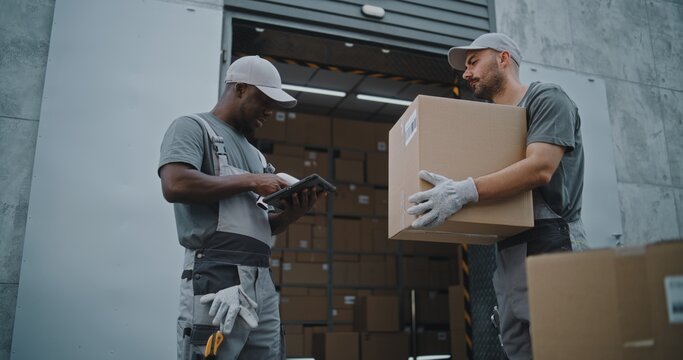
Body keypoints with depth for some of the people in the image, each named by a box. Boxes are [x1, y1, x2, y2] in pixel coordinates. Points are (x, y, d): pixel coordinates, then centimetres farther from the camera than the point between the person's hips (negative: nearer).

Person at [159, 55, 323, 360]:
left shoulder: (254, 153, 25)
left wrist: (291, 214, 3)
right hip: (217, 276, -7)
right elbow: (174, 185, -15)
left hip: (262, 281, 7)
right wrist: (249, 181, -8)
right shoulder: (193, 127, 4)